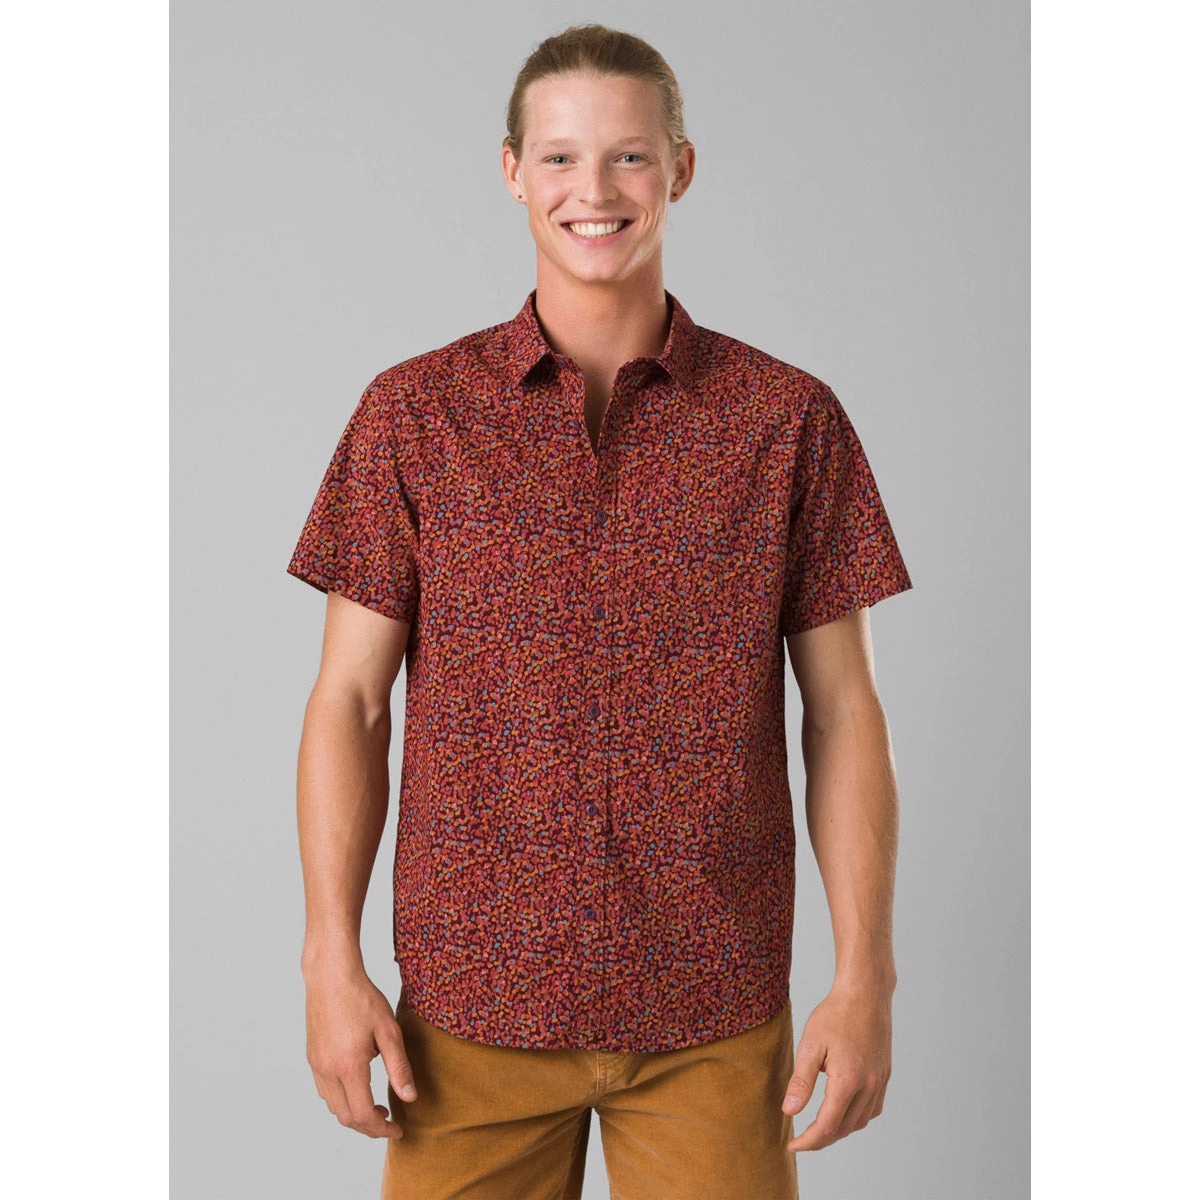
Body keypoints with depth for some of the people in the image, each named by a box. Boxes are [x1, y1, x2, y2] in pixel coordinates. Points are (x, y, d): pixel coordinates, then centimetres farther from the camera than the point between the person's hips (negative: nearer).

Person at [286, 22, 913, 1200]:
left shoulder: (791, 419, 0)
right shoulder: (414, 412, 1)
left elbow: (842, 710, 2)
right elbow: (349, 700, 2)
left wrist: (865, 975, -4)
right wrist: (333, 965, -5)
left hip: (716, 1014, 0)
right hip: (474, 1002, 0)